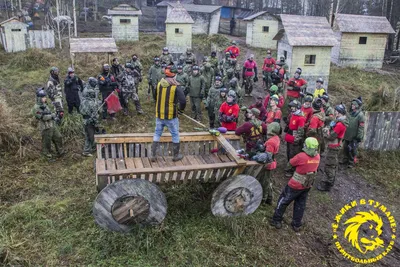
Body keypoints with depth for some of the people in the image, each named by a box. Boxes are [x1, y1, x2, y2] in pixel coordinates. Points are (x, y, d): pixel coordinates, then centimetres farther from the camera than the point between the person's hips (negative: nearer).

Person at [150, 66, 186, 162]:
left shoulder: (159, 84, -2)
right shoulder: (176, 88, -17)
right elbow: (183, 101, -23)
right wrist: (181, 109, -3)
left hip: (159, 115, 4)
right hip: (171, 116, -4)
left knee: (157, 134, 16)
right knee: (175, 135, 13)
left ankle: (153, 155, 19)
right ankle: (176, 156, 24)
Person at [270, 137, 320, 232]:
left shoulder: (301, 156, -27)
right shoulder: (317, 157, -9)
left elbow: (289, 164, -13)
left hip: (295, 185, -5)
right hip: (307, 186, 5)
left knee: (283, 201, 14)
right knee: (300, 204, 20)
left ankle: (276, 221, 24)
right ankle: (297, 225, 32)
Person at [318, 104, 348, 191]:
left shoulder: (340, 124, -26)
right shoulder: (341, 121, 6)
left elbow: (331, 136, -24)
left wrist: (325, 133, -7)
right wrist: (328, 130, -8)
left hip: (333, 147, -10)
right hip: (335, 146, 10)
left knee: (329, 166, -3)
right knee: (333, 165, 20)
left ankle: (326, 185, 5)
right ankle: (330, 182, 34)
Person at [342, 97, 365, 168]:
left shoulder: (360, 115, -18)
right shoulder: (350, 113, 4)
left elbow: (361, 127, -17)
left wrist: (359, 137, -16)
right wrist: (344, 133, 19)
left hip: (354, 137, -7)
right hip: (347, 135, 7)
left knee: (353, 150, 1)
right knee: (346, 148, 17)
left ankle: (351, 162, 16)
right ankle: (346, 160, 34)